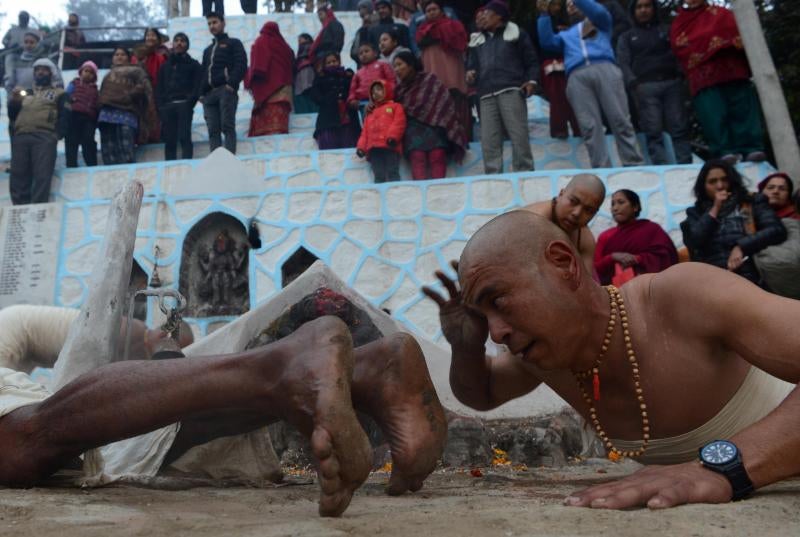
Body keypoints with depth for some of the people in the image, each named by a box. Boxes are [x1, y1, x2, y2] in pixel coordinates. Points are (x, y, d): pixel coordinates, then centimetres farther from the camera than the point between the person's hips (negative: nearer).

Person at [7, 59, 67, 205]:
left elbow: (63, 116, 6)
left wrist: (57, 135, -10)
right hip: (20, 137, 4)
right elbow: (12, 115, 24)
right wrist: (14, 101, 5)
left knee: (42, 176, -17)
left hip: (45, 137, -4)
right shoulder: (25, 92, 31)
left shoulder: (58, 93, 20)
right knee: (18, 177, -5)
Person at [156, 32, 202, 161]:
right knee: (169, 140, -3)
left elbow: (198, 85, 1)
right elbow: (159, 87, 18)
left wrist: (190, 103, -12)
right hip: (167, 106, 3)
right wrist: (160, 105, 2)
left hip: (184, 105, -3)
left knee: (184, 137, -14)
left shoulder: (193, 64, 14)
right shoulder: (165, 65, 25)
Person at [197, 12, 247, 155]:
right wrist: (201, 93, 10)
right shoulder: (207, 50, 32)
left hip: (226, 90, -6)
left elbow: (241, 65, -3)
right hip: (209, 93, 6)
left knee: (227, 126, -15)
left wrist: (231, 83, -18)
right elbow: (203, 72, 28)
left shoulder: (234, 43, 13)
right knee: (213, 130, -4)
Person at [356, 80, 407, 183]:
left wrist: (392, 137, -17)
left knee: (392, 174, -12)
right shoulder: (370, 113, 33)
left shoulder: (395, 106, 18)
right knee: (379, 177, -5)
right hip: (374, 148, 4)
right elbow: (365, 132, 24)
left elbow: (398, 123, 0)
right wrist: (361, 147, 8)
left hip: (390, 146, -4)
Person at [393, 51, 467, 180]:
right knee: (417, 158, -25)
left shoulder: (429, 80, 9)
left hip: (433, 125, -1)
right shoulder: (399, 90, 20)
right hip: (413, 128, 1)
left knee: (437, 156, -26)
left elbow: (443, 102, 2)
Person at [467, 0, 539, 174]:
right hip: (486, 95, 4)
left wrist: (531, 80, -7)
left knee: (518, 135, -13)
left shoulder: (515, 33, 15)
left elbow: (532, 61, 11)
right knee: (488, 140, -7)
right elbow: (472, 64, 28)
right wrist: (470, 73, 3)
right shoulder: (478, 41, 28)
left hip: (511, 90, -4)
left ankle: (524, 174, -10)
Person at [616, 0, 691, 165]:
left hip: (671, 83, 2)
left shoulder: (667, 31, 26)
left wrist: (680, 75, -8)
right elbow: (623, 63, 7)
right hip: (645, 87, -1)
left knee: (679, 129, -9)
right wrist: (633, 84, -12)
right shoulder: (626, 37, 22)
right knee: (654, 132, -14)